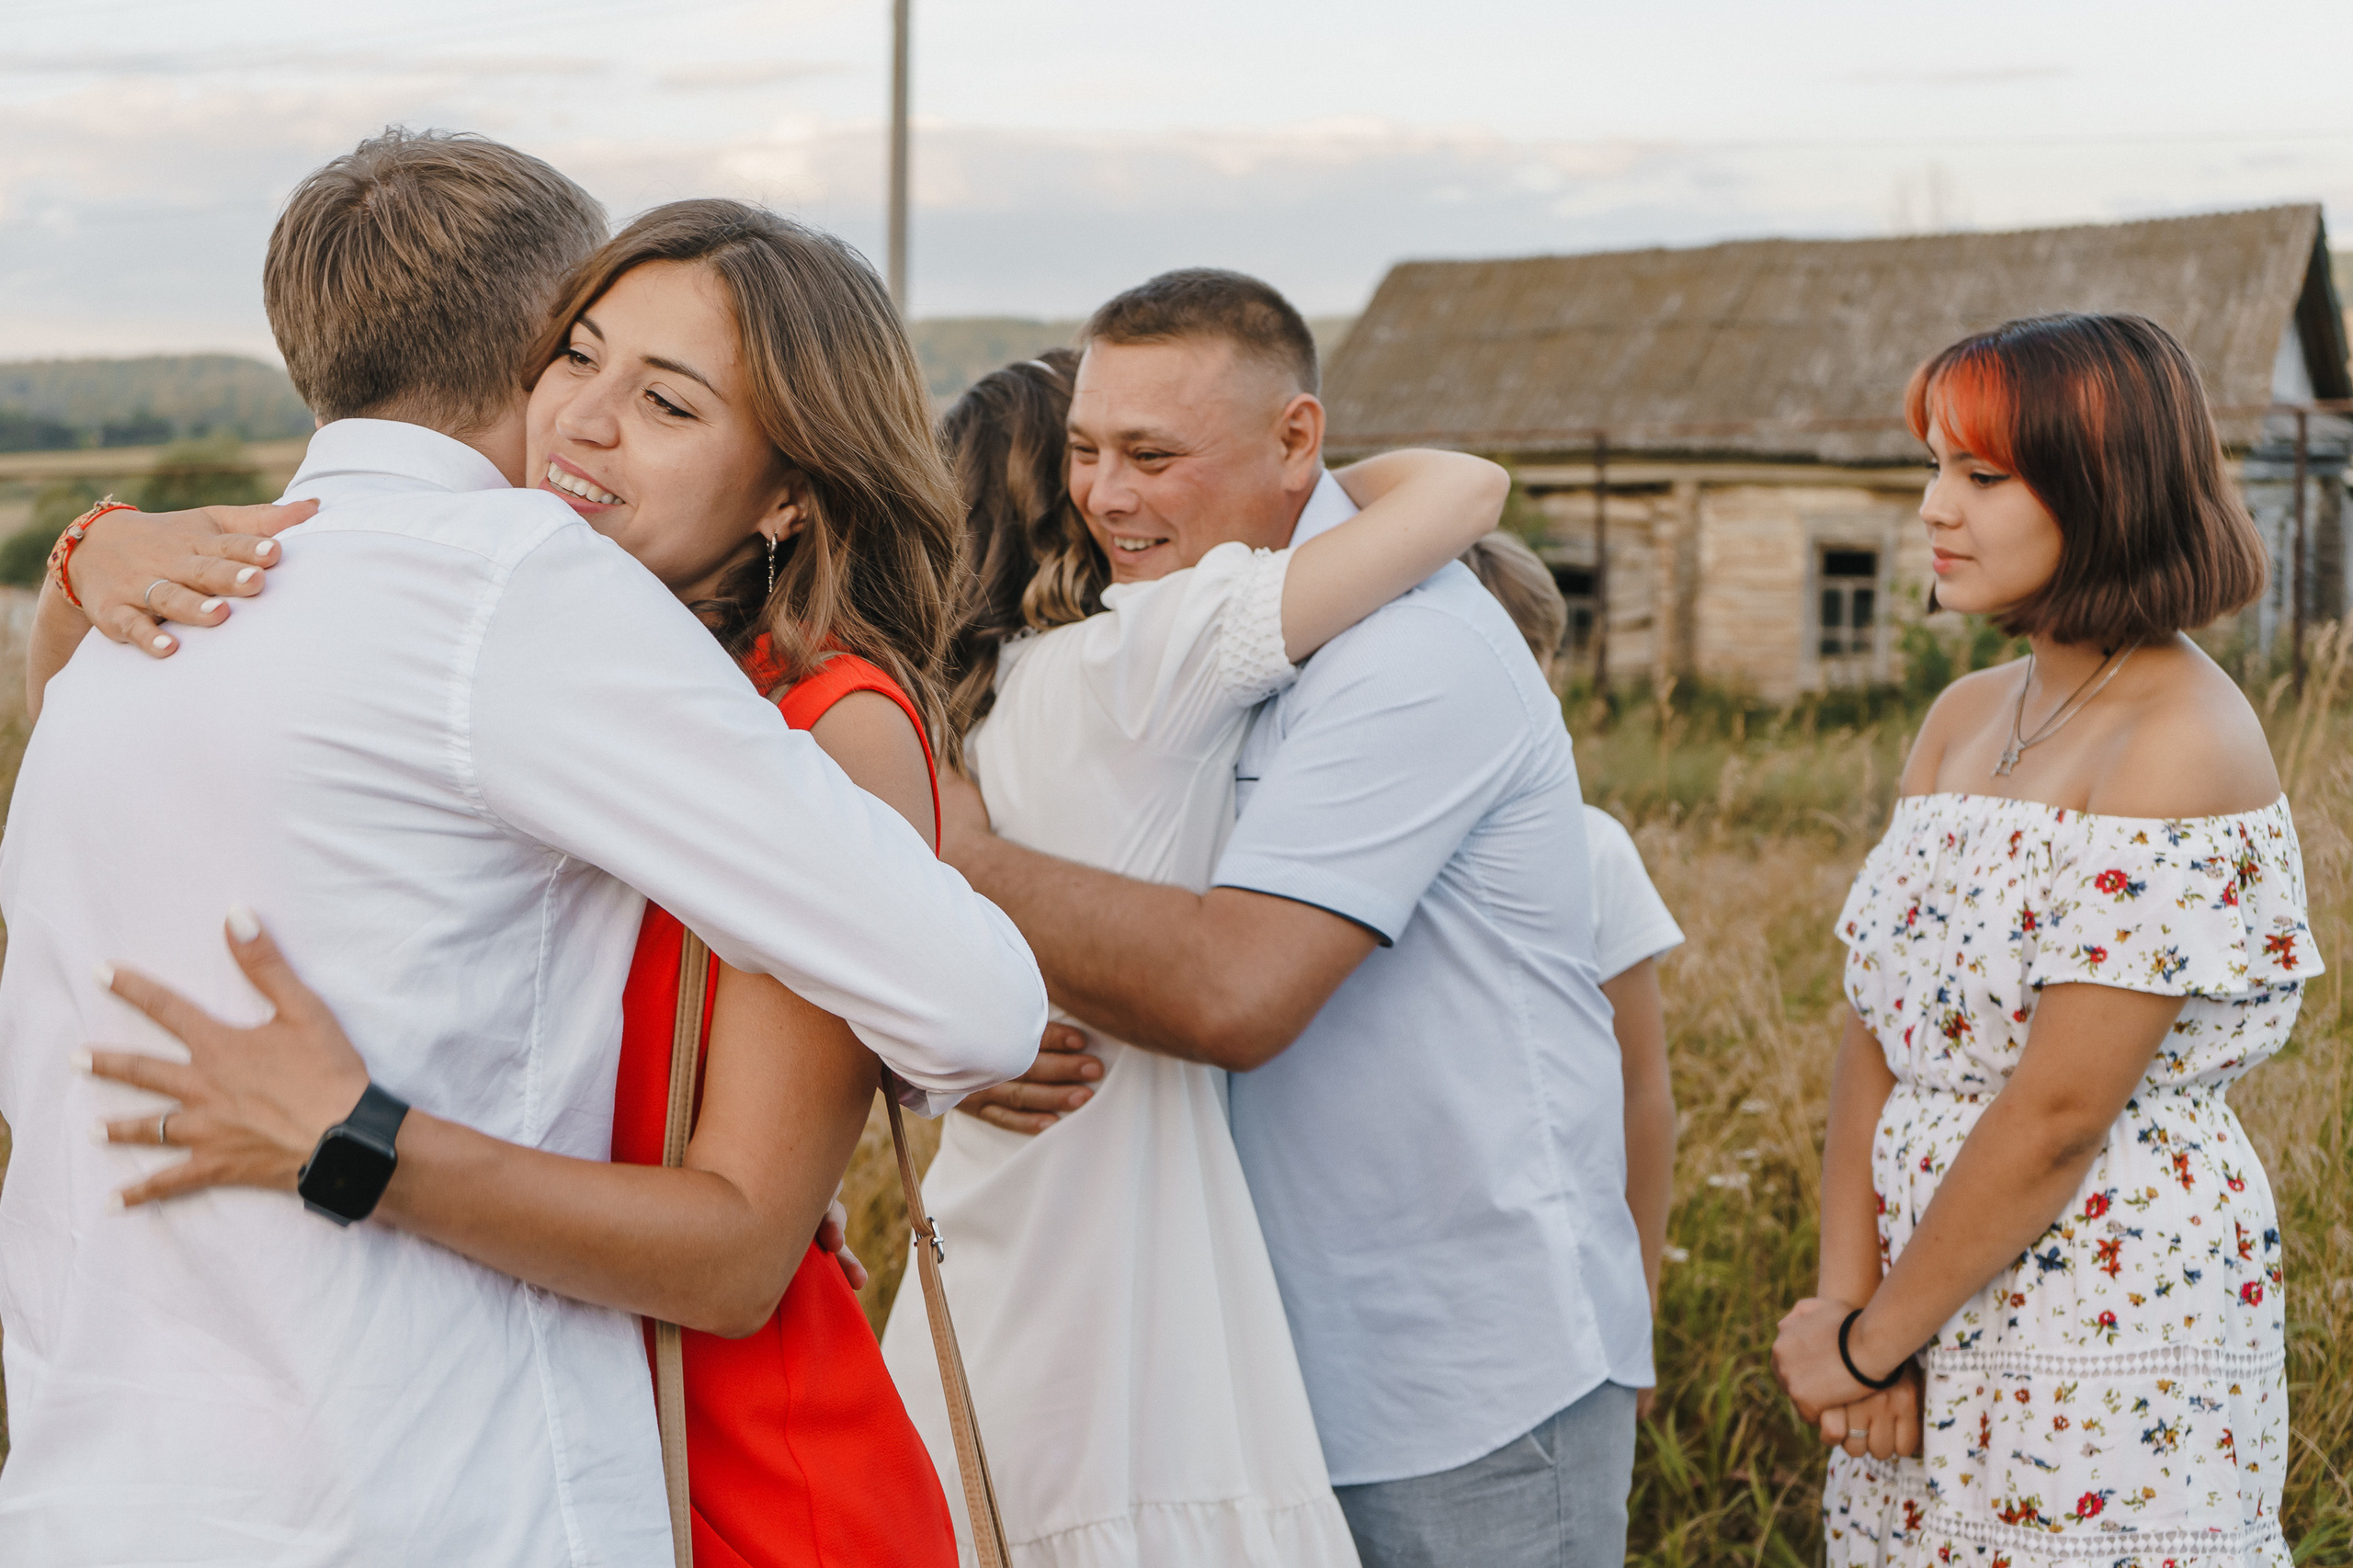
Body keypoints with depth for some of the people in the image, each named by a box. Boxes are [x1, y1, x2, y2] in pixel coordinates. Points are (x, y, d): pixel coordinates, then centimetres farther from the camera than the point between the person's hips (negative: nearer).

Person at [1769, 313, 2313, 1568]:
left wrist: (1868, 1343, -12)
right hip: (1925, 1338, 7)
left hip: (2106, 1355, -7)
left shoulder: (2180, 745, -16)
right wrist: (1847, 1300, -7)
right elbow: (1874, 1031, 4)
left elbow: (2059, 1112, -19)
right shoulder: (1964, 719, 8)